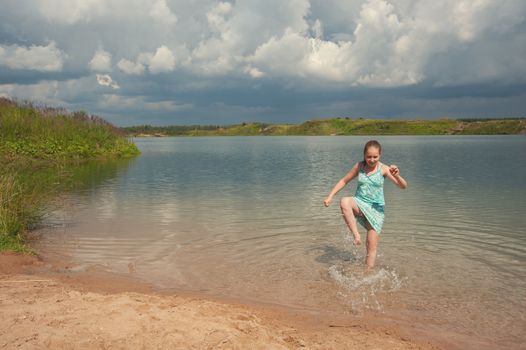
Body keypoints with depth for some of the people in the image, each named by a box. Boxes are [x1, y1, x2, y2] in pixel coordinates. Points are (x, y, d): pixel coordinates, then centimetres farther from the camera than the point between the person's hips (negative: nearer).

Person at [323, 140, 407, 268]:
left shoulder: (384, 169, -10)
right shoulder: (359, 166, -2)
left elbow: (403, 186, -16)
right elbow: (344, 181, 10)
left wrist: (397, 176, -38)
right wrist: (330, 196, 2)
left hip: (376, 208, -1)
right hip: (360, 204, 2)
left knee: (372, 246, -3)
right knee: (344, 202, -34)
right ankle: (356, 235, -23)